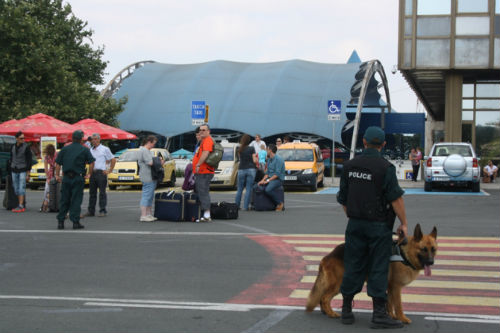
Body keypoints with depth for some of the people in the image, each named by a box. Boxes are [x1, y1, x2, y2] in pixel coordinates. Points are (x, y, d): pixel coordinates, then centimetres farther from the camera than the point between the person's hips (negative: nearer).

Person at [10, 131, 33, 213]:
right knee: (16, 189, 5)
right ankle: (22, 205, 11)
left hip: (23, 171, -5)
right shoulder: (13, 147, 8)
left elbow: (29, 161, -7)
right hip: (14, 171, 5)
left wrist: (28, 174, -11)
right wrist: (11, 171, 13)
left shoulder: (26, 147, -6)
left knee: (21, 188, -12)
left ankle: (20, 206, -15)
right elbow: (11, 159, 16)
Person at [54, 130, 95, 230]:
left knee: (64, 200, 9)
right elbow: (91, 163, -7)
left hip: (66, 178, 3)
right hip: (78, 178, -3)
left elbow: (58, 163, 7)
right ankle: (75, 222, -3)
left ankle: (60, 221, 9)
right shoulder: (84, 150, 0)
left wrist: (57, 175, 14)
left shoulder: (65, 149, 8)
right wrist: (89, 174, 3)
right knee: (76, 200, 0)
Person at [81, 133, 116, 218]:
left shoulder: (105, 149, -1)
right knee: (92, 192, 8)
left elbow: (113, 160, 1)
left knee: (102, 192, -4)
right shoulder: (90, 150, 15)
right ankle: (91, 211, 14)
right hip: (92, 173, 6)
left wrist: (109, 171, -3)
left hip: (101, 172, -6)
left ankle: (102, 211, 0)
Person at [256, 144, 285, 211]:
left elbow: (277, 174, -19)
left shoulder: (278, 159, -13)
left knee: (268, 190, -34)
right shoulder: (269, 160, 16)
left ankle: (280, 203, -17)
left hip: (278, 179, -9)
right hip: (270, 179, 9)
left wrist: (268, 180, -21)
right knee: (256, 186, -8)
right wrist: (263, 180, -1)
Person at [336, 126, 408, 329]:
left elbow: (343, 199, 12)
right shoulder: (384, 167, -12)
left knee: (353, 266, 11)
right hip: (378, 225, -5)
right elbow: (396, 198, -15)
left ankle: (346, 310, 17)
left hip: (355, 224, 5)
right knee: (378, 268, -1)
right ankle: (379, 314, 0)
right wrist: (403, 223, -7)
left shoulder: (350, 166, 6)